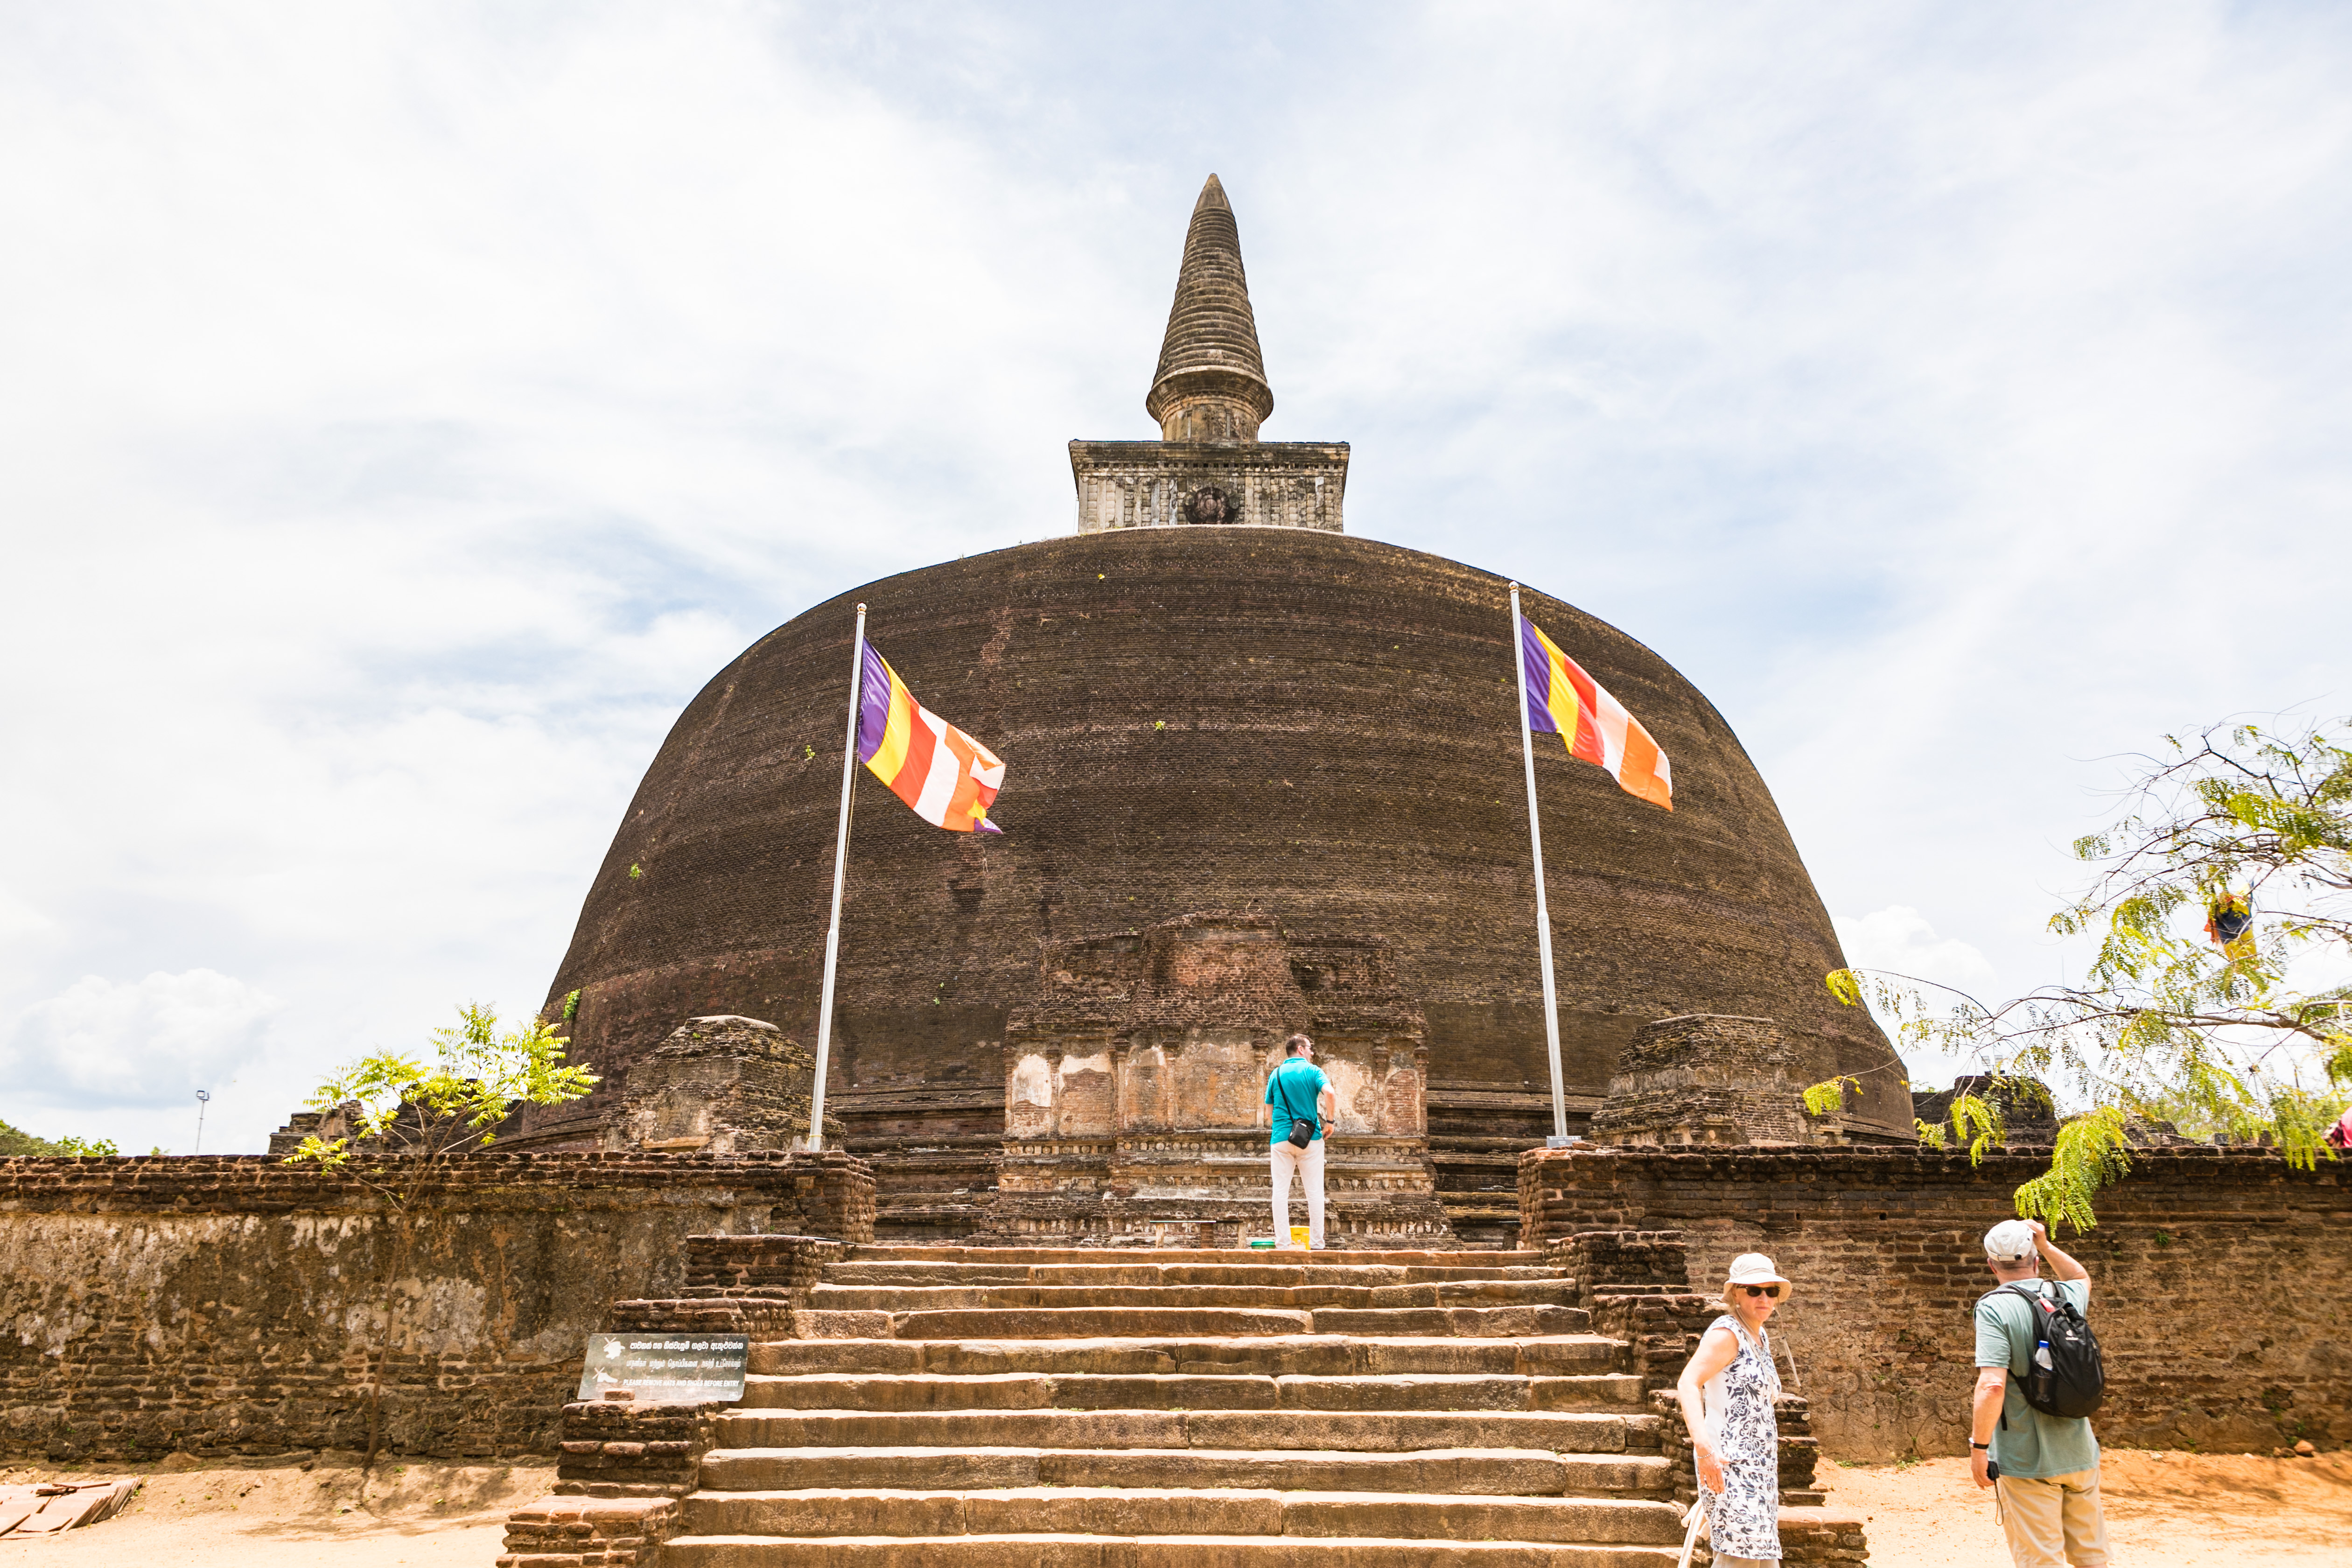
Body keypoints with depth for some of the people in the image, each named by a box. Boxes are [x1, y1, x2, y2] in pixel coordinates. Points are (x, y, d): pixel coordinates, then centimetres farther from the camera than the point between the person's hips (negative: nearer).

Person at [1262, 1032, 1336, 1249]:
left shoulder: (1276, 1074, 9)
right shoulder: (1312, 1071, 0)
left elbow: (1269, 1111, 11)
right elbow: (1329, 1094, -18)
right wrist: (1329, 1121, -6)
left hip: (1282, 1138, 2)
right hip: (1310, 1137, -2)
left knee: (1281, 1190, 3)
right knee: (1314, 1191, 4)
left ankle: (1282, 1241, -1)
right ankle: (1316, 1242, 3)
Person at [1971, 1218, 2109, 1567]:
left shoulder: (1995, 1308, -15)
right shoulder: (2069, 1296, 2)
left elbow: (1992, 1386, -24)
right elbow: (2082, 1277, 30)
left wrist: (1978, 1446, -16)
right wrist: (2046, 1245, 22)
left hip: (2026, 1462, -6)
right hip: (2080, 1455, 6)